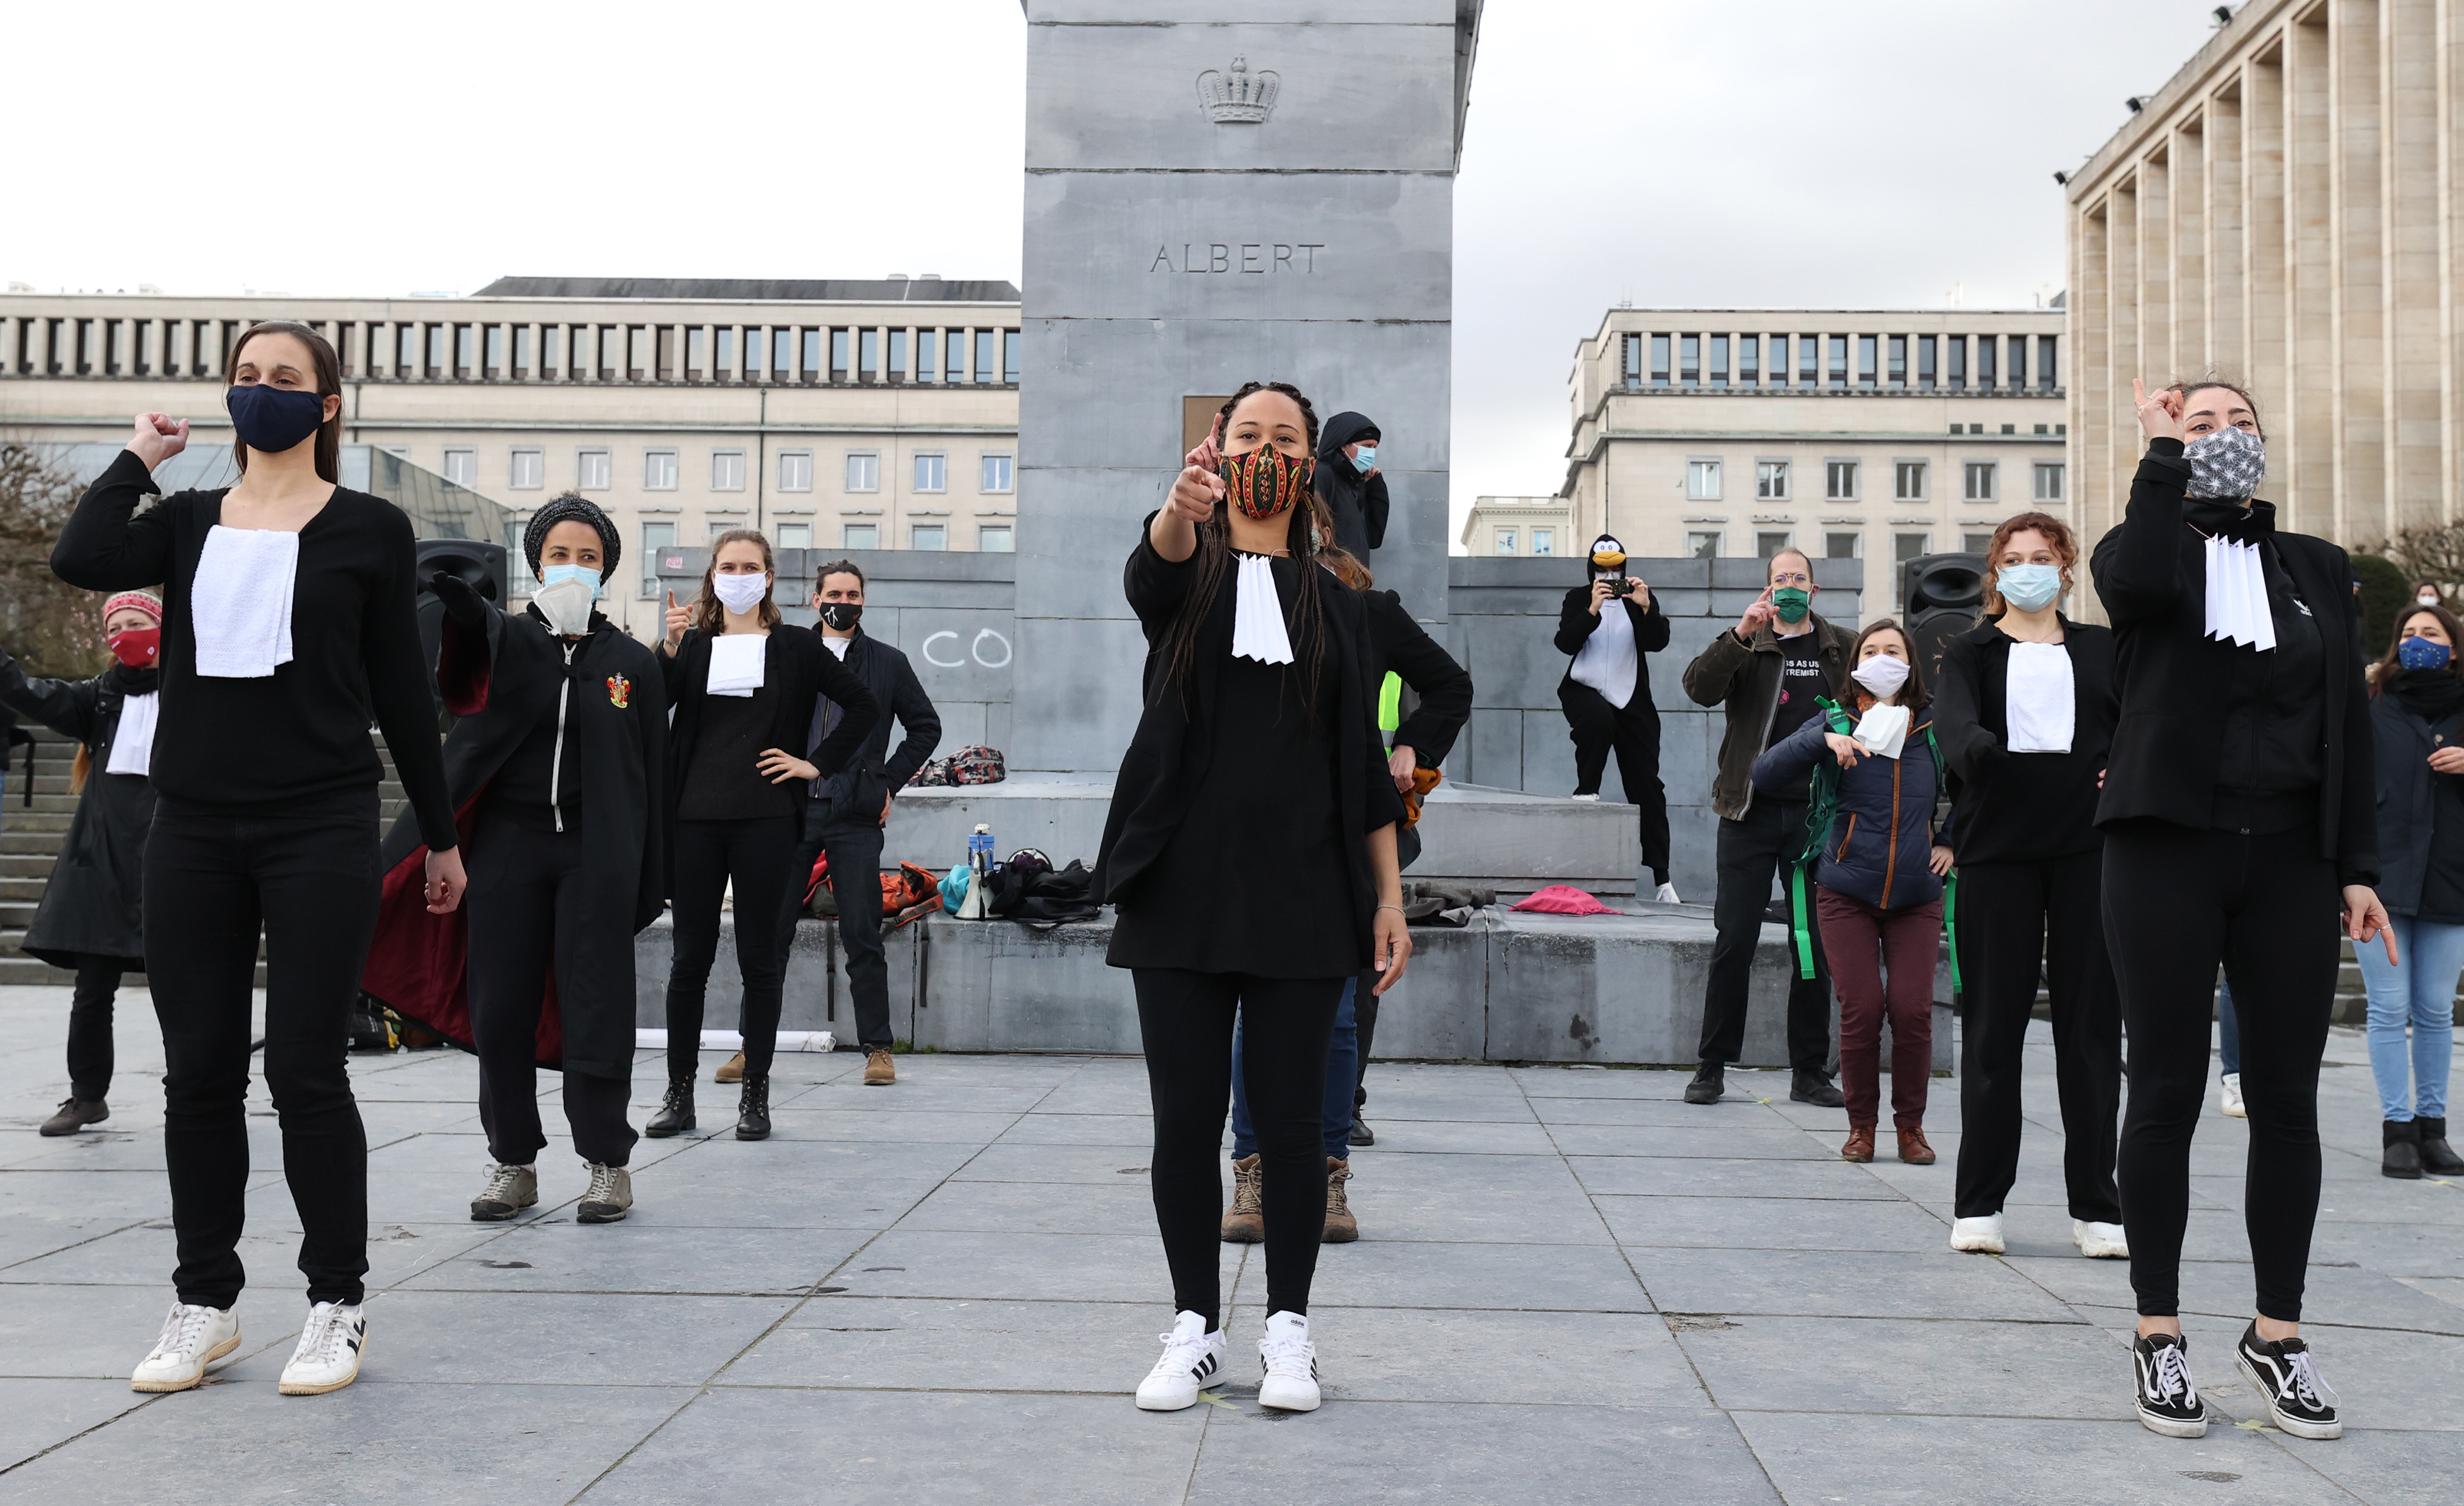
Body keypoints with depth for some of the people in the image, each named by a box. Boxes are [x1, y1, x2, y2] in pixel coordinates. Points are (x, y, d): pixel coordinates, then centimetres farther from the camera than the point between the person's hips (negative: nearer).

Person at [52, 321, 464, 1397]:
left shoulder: (368, 529, 3)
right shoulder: (188, 522, 12)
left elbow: (401, 689, 5)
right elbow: (80, 560, -9)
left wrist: (440, 835, 7)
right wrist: (139, 457, 3)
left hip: (323, 827, -4)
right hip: (194, 828, 4)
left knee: (305, 1069, -2)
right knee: (199, 1070, 8)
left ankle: (338, 1305, 11)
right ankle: (203, 1302, 21)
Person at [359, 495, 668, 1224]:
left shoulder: (631, 662, 8)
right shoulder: (505, 639, 8)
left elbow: (652, 774, 7)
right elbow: (470, 633, -18)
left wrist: (651, 879, 2)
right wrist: (454, 598, -42)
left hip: (596, 855, -1)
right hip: (508, 844, 1)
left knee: (595, 1010, -1)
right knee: (500, 1011, 5)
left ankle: (607, 1163, 10)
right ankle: (513, 1163, 17)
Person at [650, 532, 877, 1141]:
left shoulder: (795, 647, 6)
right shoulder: (693, 644, 10)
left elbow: (863, 707, 8)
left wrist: (818, 765, 3)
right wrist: (669, 650, -19)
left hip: (765, 818, -1)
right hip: (696, 817, 2)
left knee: (759, 957, 3)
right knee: (690, 958, 4)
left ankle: (755, 1095, 10)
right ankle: (679, 1094, 12)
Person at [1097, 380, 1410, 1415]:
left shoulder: (1336, 603, 11)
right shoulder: (1185, 573, 7)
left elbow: (1364, 759, 10)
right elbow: (1149, 573, -20)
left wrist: (1389, 897, 4)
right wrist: (1177, 511, -44)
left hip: (1302, 895, 1)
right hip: (1183, 888, 0)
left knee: (1290, 1118, 3)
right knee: (1185, 1116, 3)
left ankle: (1289, 1330, 17)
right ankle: (1195, 1328, 18)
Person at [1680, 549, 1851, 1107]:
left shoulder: (1841, 650, 11)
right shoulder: (1747, 645, 5)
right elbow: (1699, 688, -12)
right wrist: (1740, 635, -24)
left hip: (1816, 815, 2)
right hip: (1752, 812, -2)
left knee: (1816, 946, 5)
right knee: (1734, 942, -1)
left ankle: (1810, 1072, 15)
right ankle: (1712, 1067, 7)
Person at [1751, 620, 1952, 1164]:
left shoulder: (1936, 730, 4)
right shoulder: (1835, 725, 2)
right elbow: (1764, 775, -9)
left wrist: (1954, 843, 8)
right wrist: (1821, 741, -21)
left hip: (1916, 897, 1)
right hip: (1847, 894, -1)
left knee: (1913, 1011, -5)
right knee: (1861, 1009, -4)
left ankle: (1911, 1124, 13)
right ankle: (1861, 1124, 12)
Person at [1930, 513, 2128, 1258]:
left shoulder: (2103, 650, 15)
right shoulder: (1972, 651, 7)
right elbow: (1952, 719, -13)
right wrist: (1975, 748, -36)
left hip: (2089, 853, 2)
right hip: (1998, 852, -2)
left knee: (2091, 1026, 3)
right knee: (1993, 1026, 1)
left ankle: (2095, 1207, 11)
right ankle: (1978, 1204, 9)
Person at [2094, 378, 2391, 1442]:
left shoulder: (2315, 568, 13)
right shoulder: (2142, 550, 5)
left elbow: (2348, 719, 11)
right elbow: (2139, 588, -22)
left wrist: (2358, 865, 5)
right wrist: (2161, 450, -13)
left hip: (2290, 857, 3)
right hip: (2168, 849, -3)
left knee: (2287, 1101, 6)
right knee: (2166, 1093, 1)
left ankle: (2277, 1334, 18)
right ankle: (2160, 1334, 11)